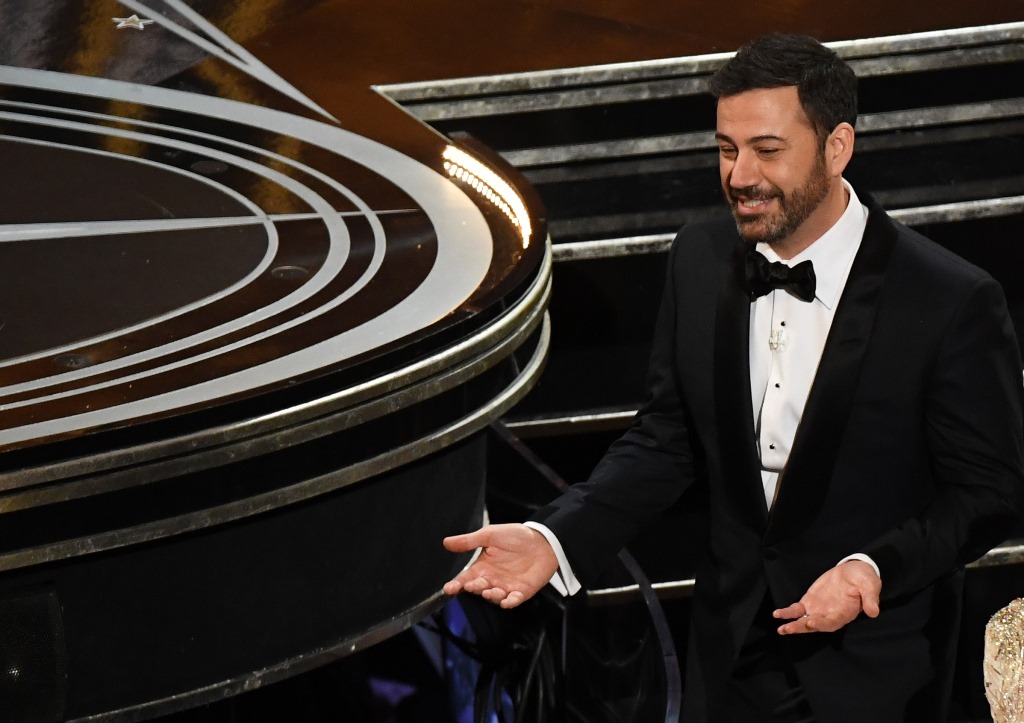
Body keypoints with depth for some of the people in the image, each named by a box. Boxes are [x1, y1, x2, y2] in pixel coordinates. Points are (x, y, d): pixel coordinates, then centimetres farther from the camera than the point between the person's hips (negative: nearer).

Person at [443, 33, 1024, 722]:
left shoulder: (953, 303, -19)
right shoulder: (701, 261, -3)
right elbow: (666, 442, 4)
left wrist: (875, 567, -29)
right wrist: (554, 539, -11)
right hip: (732, 658, 5)